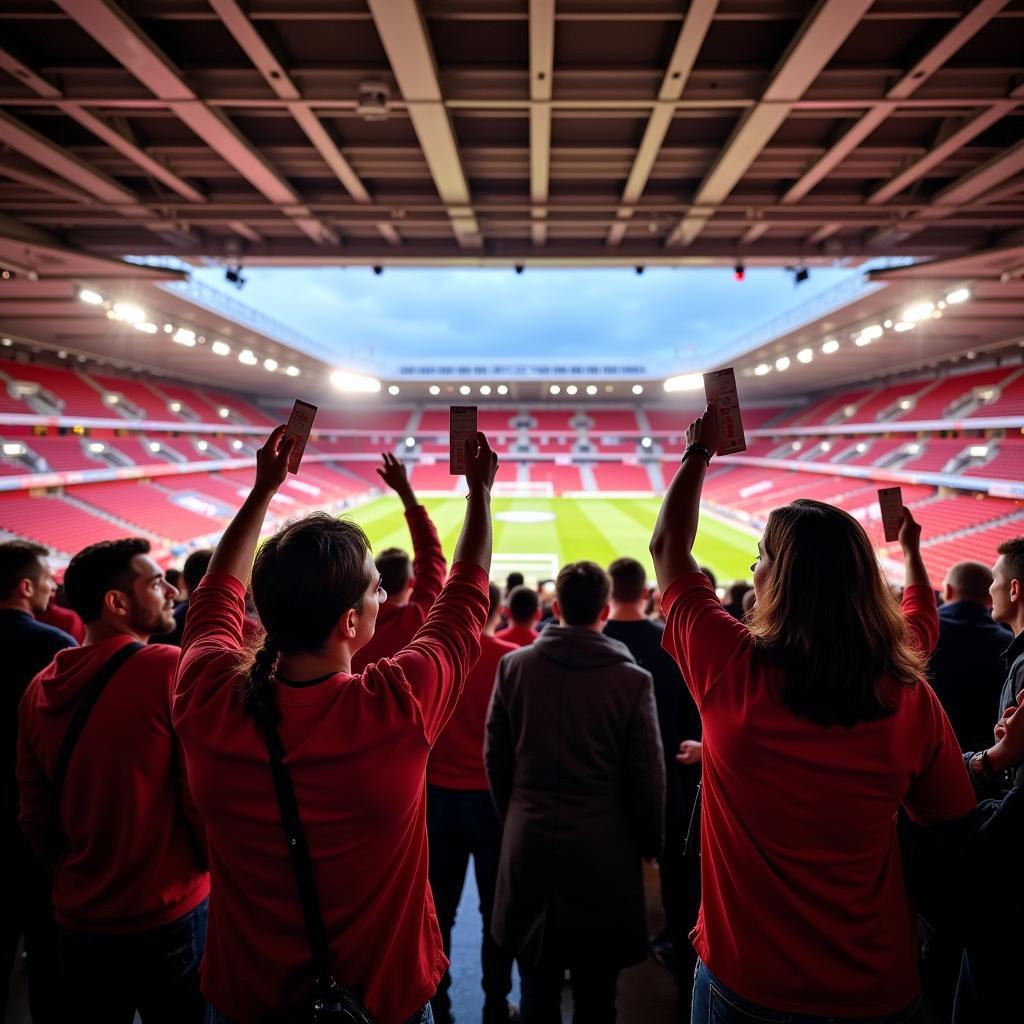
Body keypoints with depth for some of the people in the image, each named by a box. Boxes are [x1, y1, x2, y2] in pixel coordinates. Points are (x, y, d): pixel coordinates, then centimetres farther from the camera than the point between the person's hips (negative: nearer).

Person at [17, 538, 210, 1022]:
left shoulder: (39, 687, -1)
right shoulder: (171, 668, -20)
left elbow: (35, 815, 6)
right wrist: (215, 866, 1)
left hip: (75, 914, 6)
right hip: (165, 912, -5)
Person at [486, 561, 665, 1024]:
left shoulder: (513, 666, -6)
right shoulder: (633, 679, -13)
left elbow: (496, 758, 1)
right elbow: (648, 775, -6)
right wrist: (650, 843, 10)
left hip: (529, 844, 2)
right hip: (603, 849, -2)